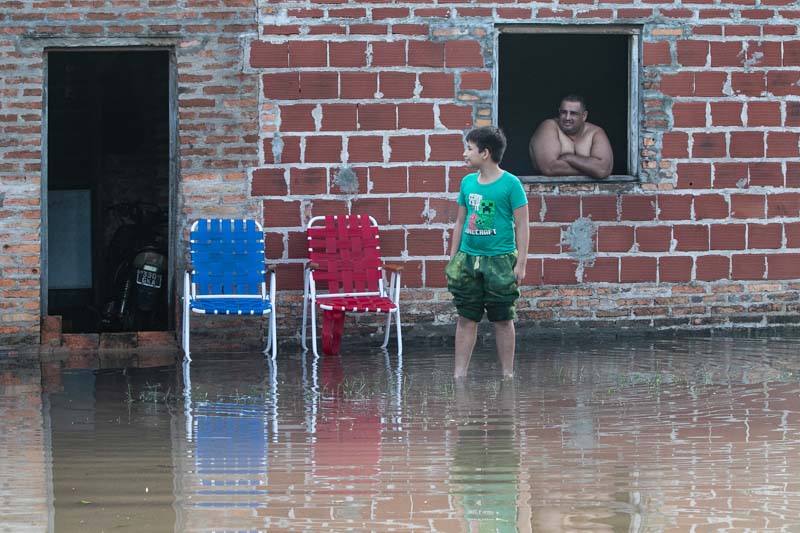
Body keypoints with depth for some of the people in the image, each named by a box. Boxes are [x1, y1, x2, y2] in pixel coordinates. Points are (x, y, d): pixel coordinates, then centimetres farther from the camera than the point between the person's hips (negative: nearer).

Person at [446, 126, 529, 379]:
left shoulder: (510, 184, -8)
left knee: (502, 319, 4)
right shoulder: (467, 182, 8)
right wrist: (452, 258, 14)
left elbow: (521, 225, -7)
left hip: (499, 260, -5)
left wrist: (521, 263, -11)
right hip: (468, 259, 5)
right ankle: (459, 373, 9)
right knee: (466, 318, 5)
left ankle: (507, 373, 13)